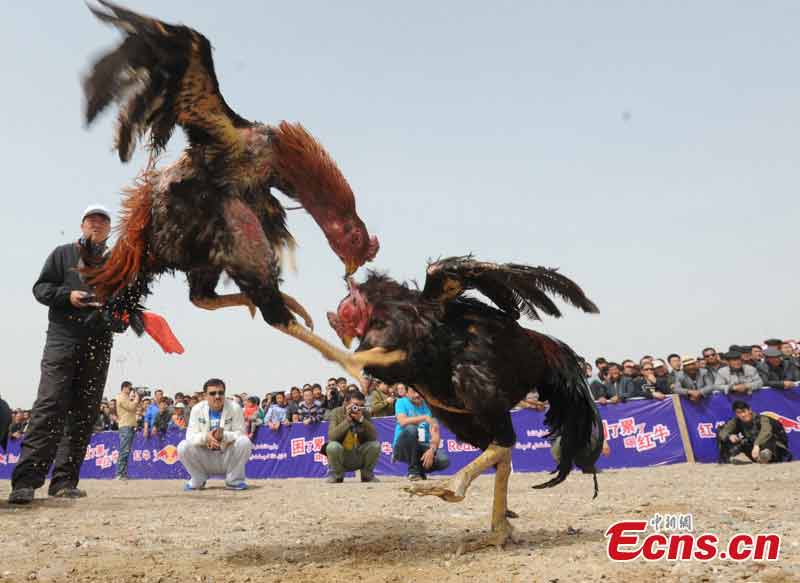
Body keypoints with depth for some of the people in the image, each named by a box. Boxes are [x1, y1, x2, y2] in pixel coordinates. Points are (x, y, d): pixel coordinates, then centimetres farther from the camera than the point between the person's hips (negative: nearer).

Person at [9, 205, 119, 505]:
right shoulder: (63, 254, 12)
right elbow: (40, 288, 6)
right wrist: (67, 295, -11)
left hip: (99, 345, 3)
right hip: (63, 339, -3)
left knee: (83, 414, 1)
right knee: (49, 407, -12)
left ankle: (64, 480, 7)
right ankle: (25, 480, -11)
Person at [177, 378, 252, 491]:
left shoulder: (235, 408, -10)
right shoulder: (197, 409, -5)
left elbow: (240, 433, -14)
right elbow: (190, 436, -11)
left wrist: (223, 436, -35)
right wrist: (206, 437, -34)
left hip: (228, 459, -1)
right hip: (205, 459, 1)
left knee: (244, 442, -28)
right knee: (183, 447, -22)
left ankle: (234, 481, -7)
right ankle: (197, 481, 3)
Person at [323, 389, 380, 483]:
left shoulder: (364, 413, -5)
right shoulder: (336, 413, -11)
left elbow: (374, 437, -15)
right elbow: (331, 437, -25)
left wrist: (361, 420, -27)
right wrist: (347, 420, -30)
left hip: (359, 458, 2)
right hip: (341, 458, -2)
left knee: (375, 445, -22)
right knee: (333, 446, -32)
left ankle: (367, 474, 5)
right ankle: (336, 475, -2)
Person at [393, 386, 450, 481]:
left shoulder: (428, 406, 3)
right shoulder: (402, 402, -4)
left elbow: (435, 433, -6)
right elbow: (403, 422, -24)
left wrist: (432, 450, -24)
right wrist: (424, 417, -31)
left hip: (422, 447, 3)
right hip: (403, 447, -2)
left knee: (444, 460, -25)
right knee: (411, 429, -34)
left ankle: (421, 469, 9)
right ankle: (413, 470, -15)